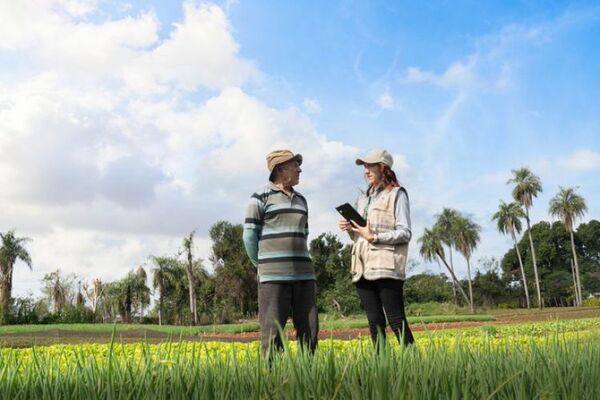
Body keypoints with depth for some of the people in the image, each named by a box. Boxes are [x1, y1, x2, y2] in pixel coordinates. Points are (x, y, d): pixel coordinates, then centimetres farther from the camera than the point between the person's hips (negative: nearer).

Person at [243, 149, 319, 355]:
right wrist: (262, 266, 3)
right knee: (273, 331, -4)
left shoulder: (301, 200, 18)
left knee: (309, 329, 5)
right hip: (274, 276, -6)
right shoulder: (262, 197, -2)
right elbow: (250, 235, -3)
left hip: (304, 274, 6)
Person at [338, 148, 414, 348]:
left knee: (396, 320, -7)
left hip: (386, 268, -6)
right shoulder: (363, 199, 21)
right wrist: (351, 229, 3)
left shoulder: (397, 194, 3)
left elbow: (405, 233, -5)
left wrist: (375, 237, -14)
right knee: (374, 322, 6)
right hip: (363, 268, 6)